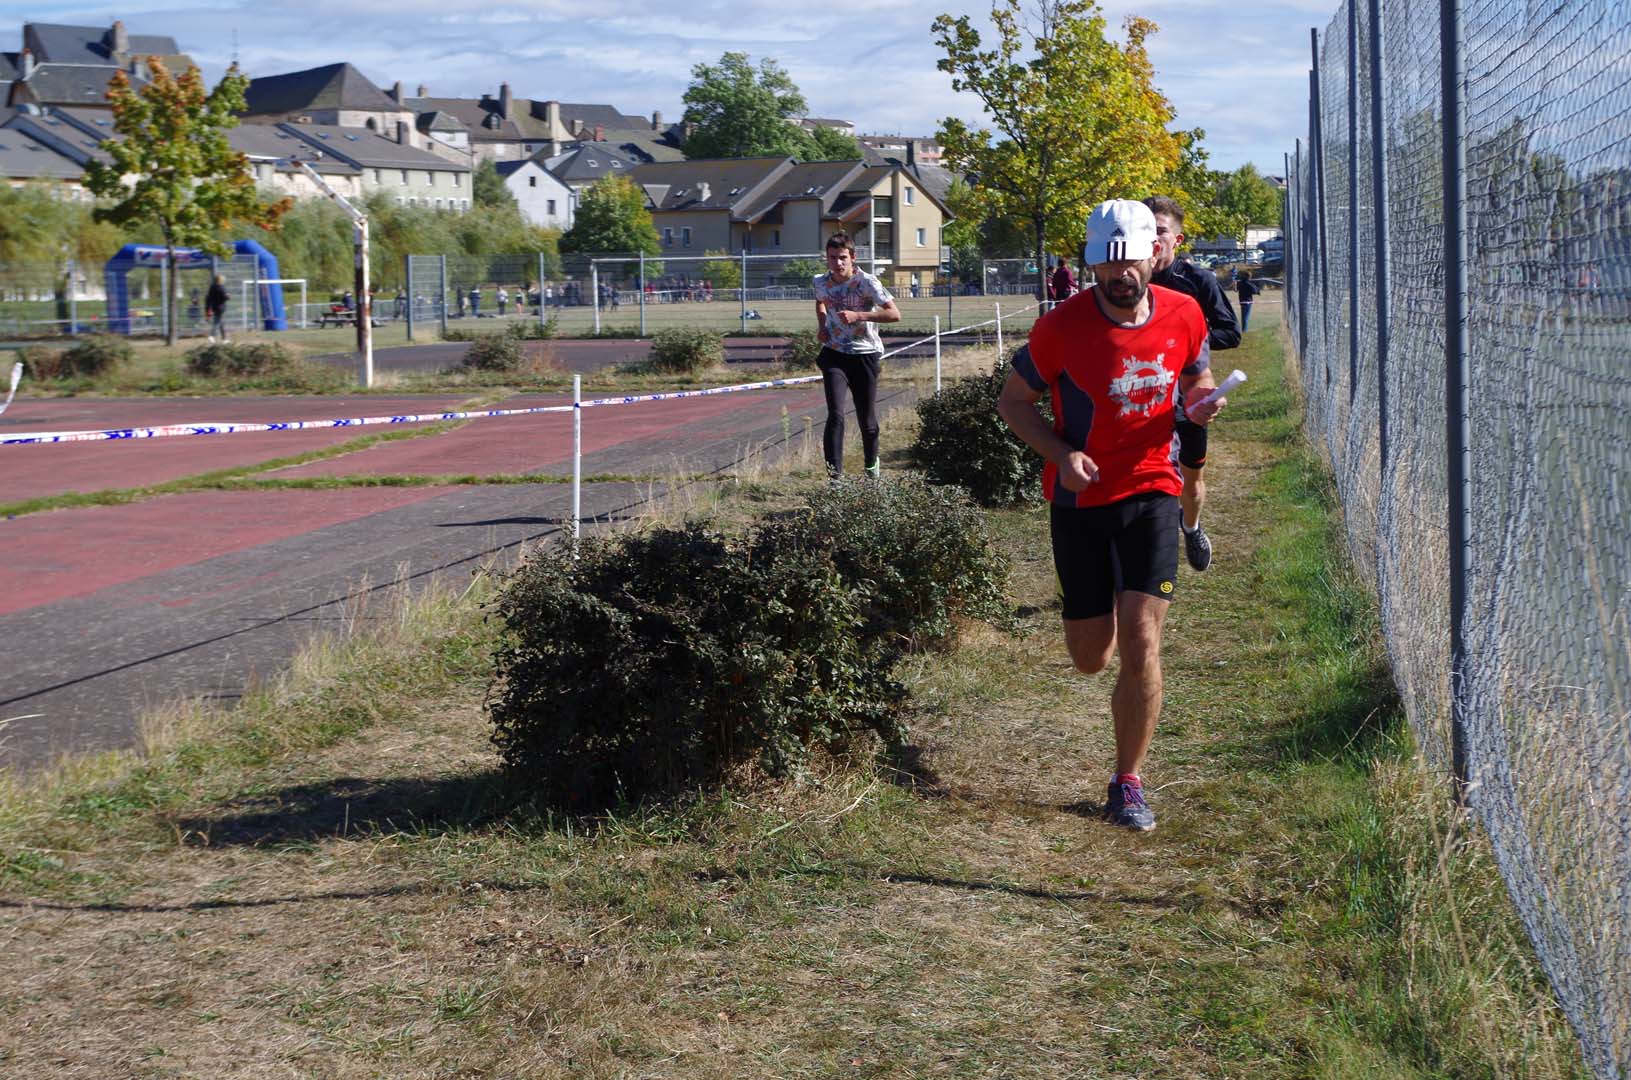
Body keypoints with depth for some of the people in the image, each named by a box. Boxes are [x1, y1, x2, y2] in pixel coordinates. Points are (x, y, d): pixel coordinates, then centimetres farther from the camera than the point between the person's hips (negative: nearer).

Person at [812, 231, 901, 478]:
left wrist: (858, 315, -26)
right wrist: (821, 325, 7)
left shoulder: (867, 282, -13)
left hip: (865, 354, -2)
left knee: (867, 419, 8)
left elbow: (894, 314, -18)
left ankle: (872, 463, 37)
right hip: (834, 354, 2)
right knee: (835, 416, -15)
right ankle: (834, 476, -16)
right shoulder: (822, 282, 1)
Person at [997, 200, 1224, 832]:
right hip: (1079, 500, 0)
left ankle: (1128, 784, 6)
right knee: (1091, 659, 9)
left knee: (1140, 645, -11)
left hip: (1151, 494, 1)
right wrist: (1060, 453, -17)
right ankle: (1098, 614, 50)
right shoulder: (1061, 327, -13)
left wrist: (1200, 403, -9)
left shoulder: (1184, 315, -4)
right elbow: (1013, 400, -1)